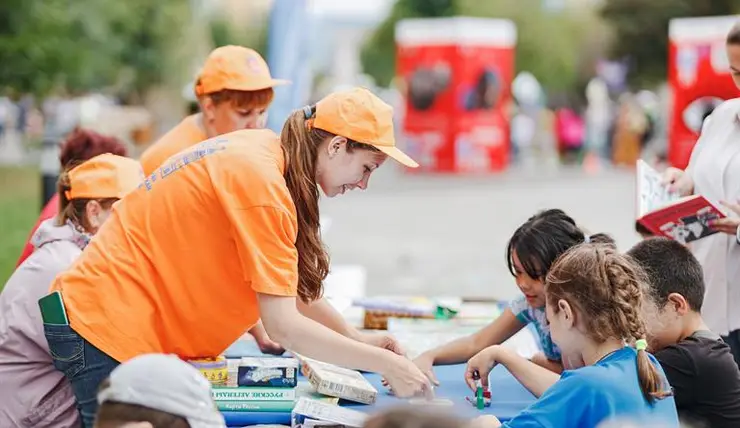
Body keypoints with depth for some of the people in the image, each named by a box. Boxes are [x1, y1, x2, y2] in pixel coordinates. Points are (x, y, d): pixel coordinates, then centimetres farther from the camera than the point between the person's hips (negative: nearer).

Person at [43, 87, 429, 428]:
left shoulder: (264, 152, 6)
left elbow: (293, 288, 14)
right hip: (111, 324, -10)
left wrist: (356, 339, 8)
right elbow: (283, 326, -23)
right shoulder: (262, 182, -22)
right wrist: (386, 364, -18)